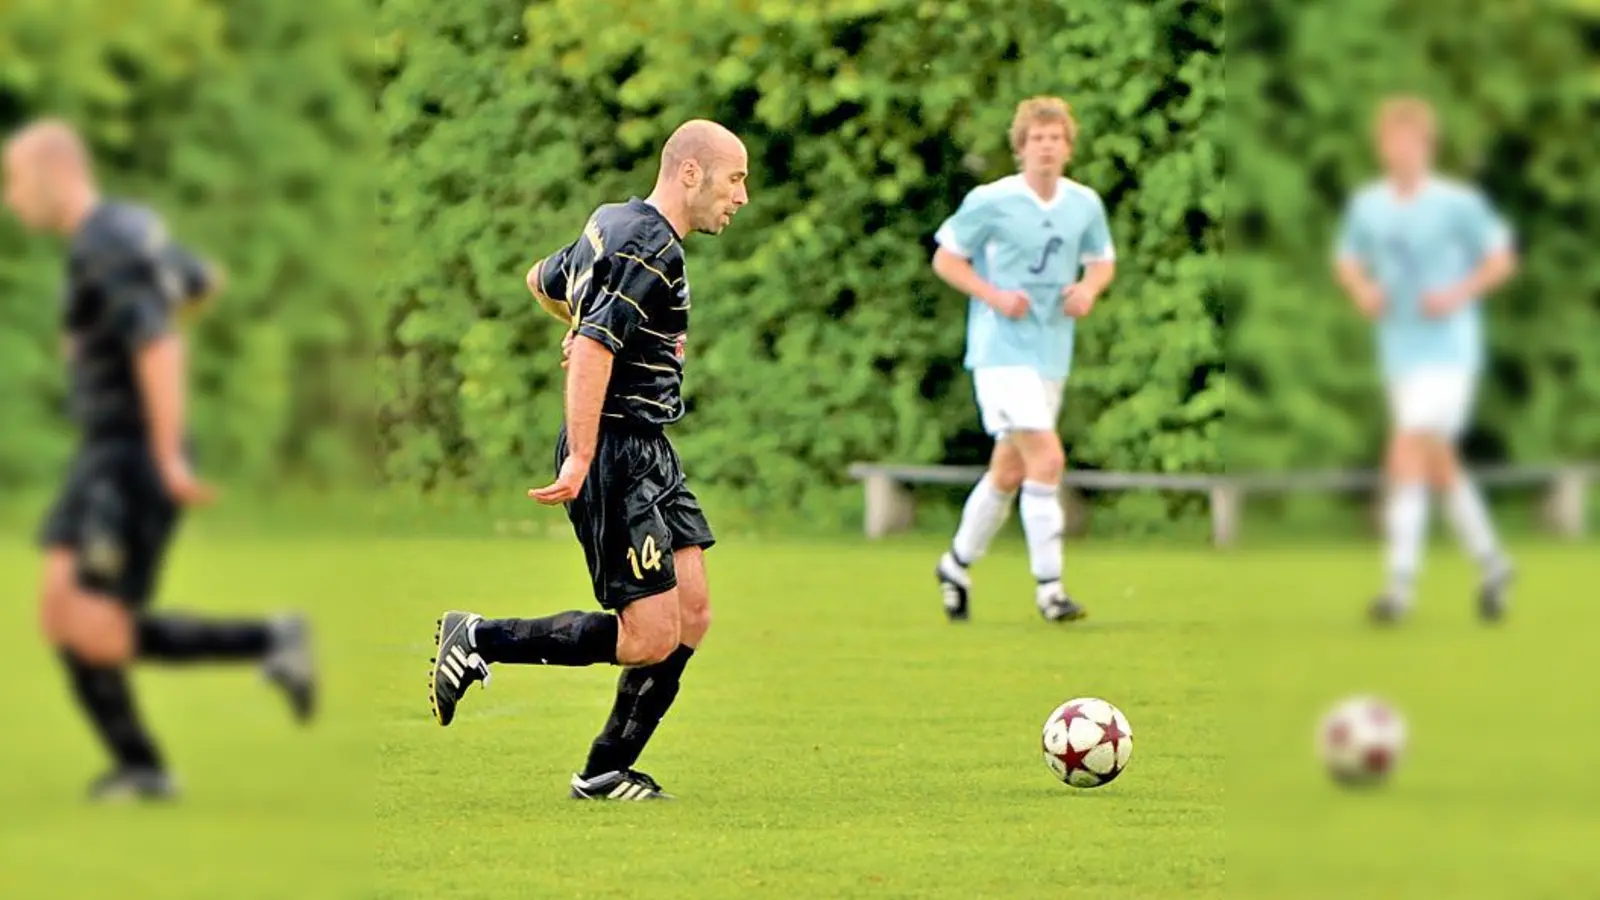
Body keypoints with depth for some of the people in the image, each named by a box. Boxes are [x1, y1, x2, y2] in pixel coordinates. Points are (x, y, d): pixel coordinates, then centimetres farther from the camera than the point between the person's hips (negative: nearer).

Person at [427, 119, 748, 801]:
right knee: (652, 635, -11)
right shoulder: (650, 248, -18)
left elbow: (542, 280, 31)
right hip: (616, 451, -10)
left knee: (691, 615, 6)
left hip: (648, 454, 10)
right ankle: (476, 640, -2)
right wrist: (580, 460, -29)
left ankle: (606, 771, 12)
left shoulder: (614, 223, 13)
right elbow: (593, 348, -27)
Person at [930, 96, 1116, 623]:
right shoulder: (991, 202, -10)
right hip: (1002, 349, -6)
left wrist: (1090, 288, -3)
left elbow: (1102, 260, 20)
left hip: (1052, 353, 6)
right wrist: (994, 296, -15)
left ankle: (957, 564, 34)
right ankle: (1048, 586, -12)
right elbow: (945, 258, -1)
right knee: (1046, 459, -18)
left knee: (1009, 471, 15)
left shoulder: (1085, 204, 5)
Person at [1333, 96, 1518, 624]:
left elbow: (1502, 259, -1)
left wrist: (1459, 294, -15)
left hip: (1449, 349, -6)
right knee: (1438, 464, 14)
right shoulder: (1366, 205, 3)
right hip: (1399, 350, 6)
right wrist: (1361, 290, -3)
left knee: (1407, 452, -18)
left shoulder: (1458, 203, -9)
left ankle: (1400, 584, -18)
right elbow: (1348, 259, 18)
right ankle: (1491, 565, 31)